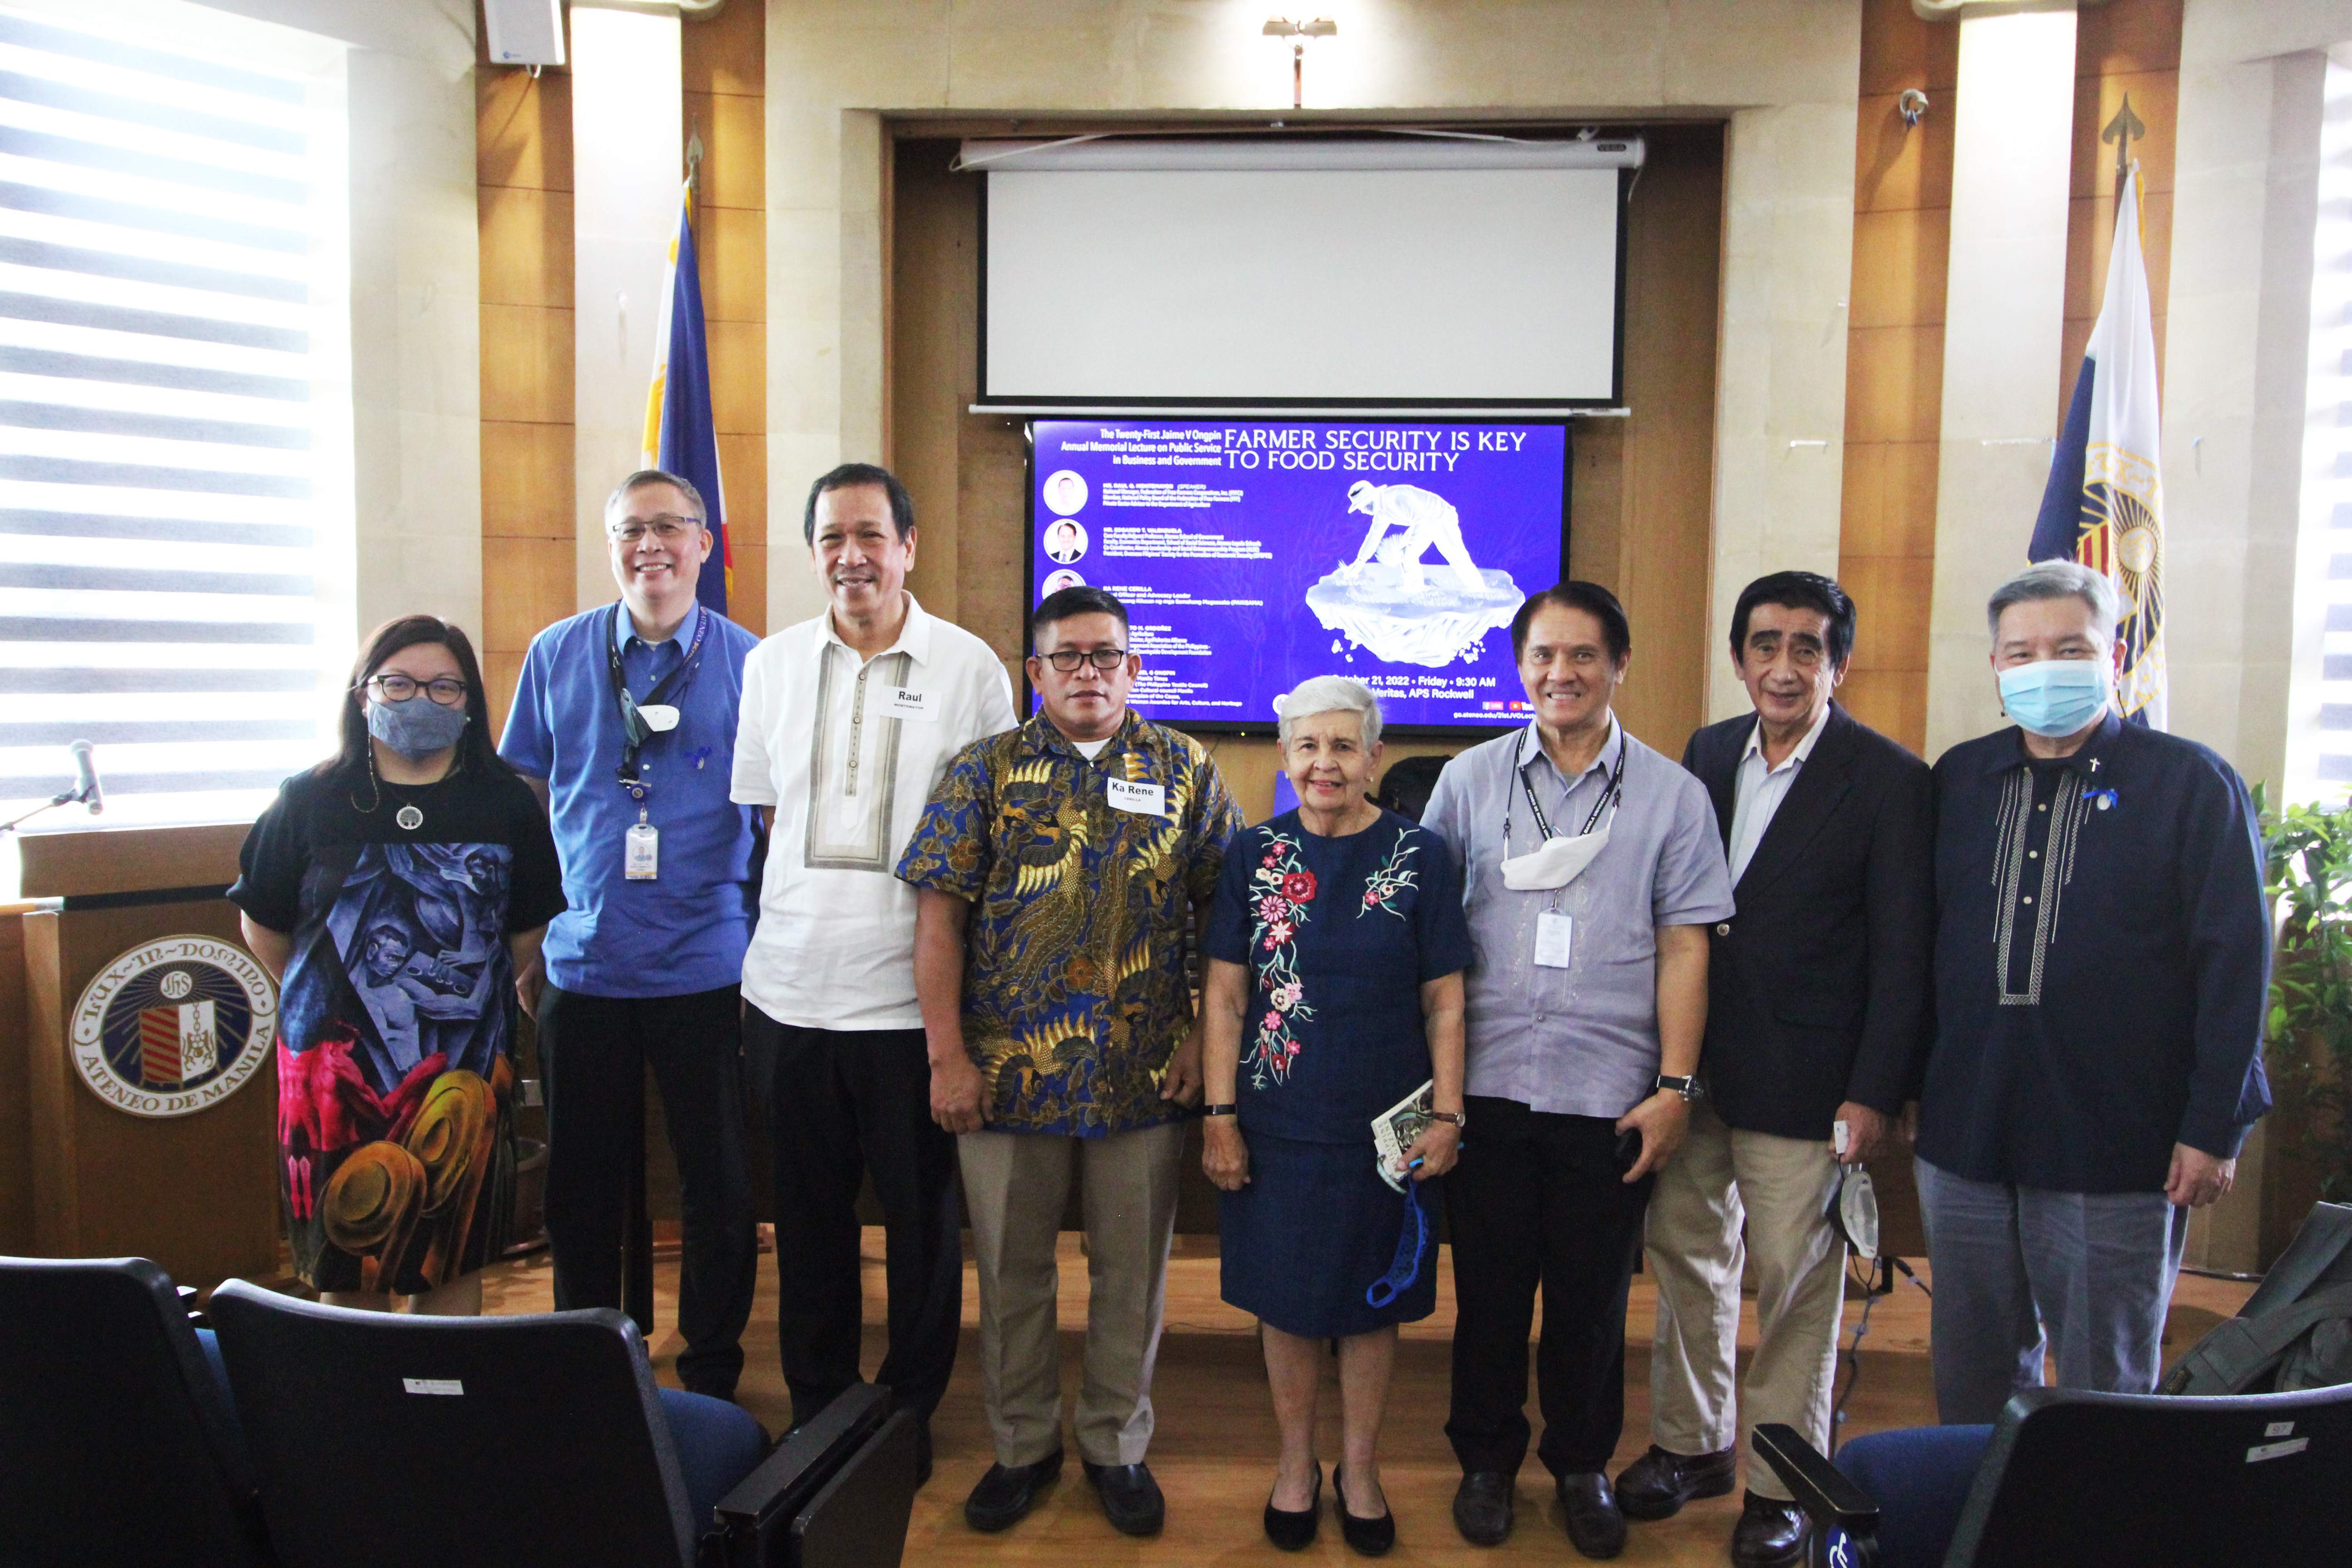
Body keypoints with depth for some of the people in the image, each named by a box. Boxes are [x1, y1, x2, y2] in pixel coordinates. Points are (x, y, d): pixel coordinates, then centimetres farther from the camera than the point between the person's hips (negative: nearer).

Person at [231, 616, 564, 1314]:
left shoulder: (505, 803, 1)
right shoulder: (311, 800, 0)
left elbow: (530, 927, 10)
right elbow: (263, 925, 10)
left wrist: (476, 997, 8)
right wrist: (320, 999, 12)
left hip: (464, 1075, 0)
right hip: (336, 1070, 0)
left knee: (452, 1259, 10)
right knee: (347, 1266, 8)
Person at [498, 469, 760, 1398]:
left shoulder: (747, 661, -1)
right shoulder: (557, 655, 4)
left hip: (707, 968, -2)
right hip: (582, 964, 2)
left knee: (718, 1181, 8)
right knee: (584, 1182, 13)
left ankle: (712, 1376, 26)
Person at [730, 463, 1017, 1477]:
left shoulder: (970, 668, -3)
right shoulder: (772, 664, 8)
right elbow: (764, 814, 15)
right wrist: (773, 942, 9)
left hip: (915, 995, -3)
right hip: (791, 990, 3)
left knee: (921, 1214, 9)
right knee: (808, 1213, 15)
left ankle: (910, 1410, 29)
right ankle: (816, 1405, 33)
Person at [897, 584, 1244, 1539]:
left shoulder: (1185, 771, 4)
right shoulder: (985, 771, 2)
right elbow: (940, 915, -2)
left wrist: (1202, 1034, -3)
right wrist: (946, 1055, -8)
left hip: (1146, 1072, 0)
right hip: (1006, 1068, 0)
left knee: (1131, 1267, 12)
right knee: (1011, 1266, 12)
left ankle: (1117, 1444, 32)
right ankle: (1022, 1445, 32)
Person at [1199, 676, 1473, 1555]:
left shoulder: (1420, 857, -3)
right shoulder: (1253, 856, 0)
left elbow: (1444, 1001, 0)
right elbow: (1224, 994, 0)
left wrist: (1447, 1116, -5)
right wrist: (1220, 1116, -4)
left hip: (1384, 1127, 0)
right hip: (1277, 1123, 1)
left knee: (1371, 1301, 12)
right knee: (1285, 1300, 12)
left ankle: (1360, 1467, 33)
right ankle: (1297, 1463, 33)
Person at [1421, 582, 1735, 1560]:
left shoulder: (1671, 795, 2)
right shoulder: (1470, 780, 4)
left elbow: (1683, 948, 1)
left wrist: (1674, 1086, -3)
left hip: (1610, 1093, 0)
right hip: (1487, 1084, 1)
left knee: (1592, 1295, 12)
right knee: (1489, 1286, 12)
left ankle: (1582, 1467, 33)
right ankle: (1487, 1459, 32)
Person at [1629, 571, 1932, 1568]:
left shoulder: (1888, 779, -8)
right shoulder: (1707, 754, 7)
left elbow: (1902, 952, -8)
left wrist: (1876, 1093, -12)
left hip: (1802, 1079, -5)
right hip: (1688, 1068, 5)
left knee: (1795, 1282, 6)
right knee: (1685, 1258, 16)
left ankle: (1780, 1482, 25)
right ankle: (1691, 1443, 34)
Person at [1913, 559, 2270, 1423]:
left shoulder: (2192, 783, -3)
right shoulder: (1958, 778, 8)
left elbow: (2236, 963, -5)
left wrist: (2214, 1127, -9)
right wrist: (1909, 1085, 8)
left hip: (2116, 1149, -3)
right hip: (1965, 1134, 4)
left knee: (2104, 1389, 9)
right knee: (1973, 1375, 15)